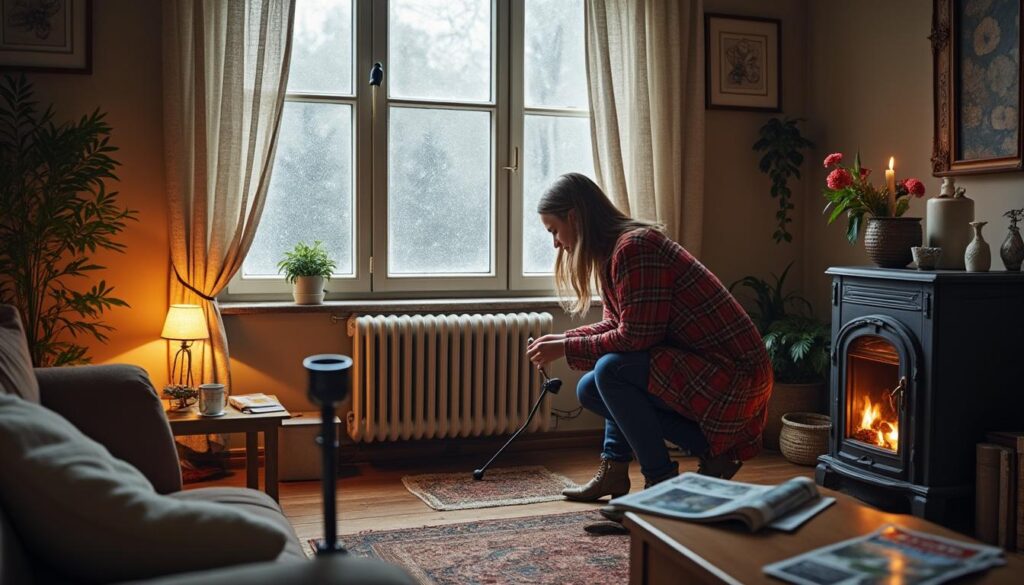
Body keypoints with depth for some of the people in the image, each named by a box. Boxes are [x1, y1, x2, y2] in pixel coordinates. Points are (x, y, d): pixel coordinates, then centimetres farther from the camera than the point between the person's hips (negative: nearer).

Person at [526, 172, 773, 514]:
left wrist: (567, 349, -12)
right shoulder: (612, 251, 10)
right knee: (591, 390, 12)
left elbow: (635, 338, -23)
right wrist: (560, 340, 6)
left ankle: (661, 486, -11)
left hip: (733, 375, -10)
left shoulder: (634, 248, -21)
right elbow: (617, 327, 14)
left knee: (611, 370, -25)